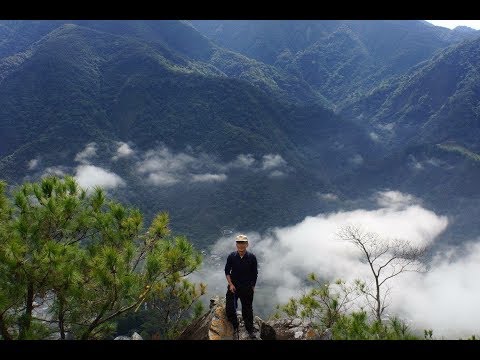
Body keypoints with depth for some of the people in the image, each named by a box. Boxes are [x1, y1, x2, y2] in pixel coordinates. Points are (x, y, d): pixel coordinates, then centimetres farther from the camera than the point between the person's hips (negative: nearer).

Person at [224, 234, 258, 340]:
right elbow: (227, 271, 2)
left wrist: (252, 287, 3)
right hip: (233, 287, 0)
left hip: (247, 288, 0)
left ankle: (250, 330, 30)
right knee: (230, 309, -6)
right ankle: (235, 328, 17)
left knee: (247, 310, 10)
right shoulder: (231, 257, -9)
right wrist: (230, 284, -7)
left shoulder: (252, 258, -10)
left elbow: (254, 274, 1)